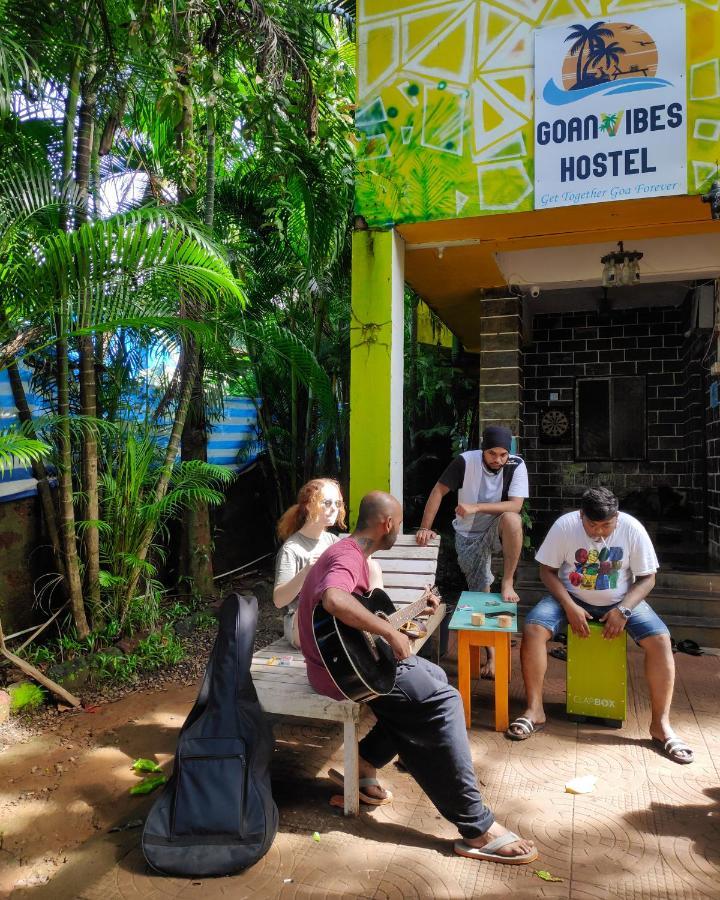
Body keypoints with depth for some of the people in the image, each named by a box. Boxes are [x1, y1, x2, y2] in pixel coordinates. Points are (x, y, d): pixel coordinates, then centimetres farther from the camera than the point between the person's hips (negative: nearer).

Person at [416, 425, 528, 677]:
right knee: (480, 593, 0)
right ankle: (491, 654, 14)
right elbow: (438, 491, -14)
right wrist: (425, 528, -18)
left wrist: (476, 507, -32)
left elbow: (515, 505, -26)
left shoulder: (516, 466, -17)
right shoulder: (465, 461, -19)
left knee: (512, 519, -35)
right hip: (469, 536, 0)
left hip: (496, 531, 0)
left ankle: (507, 583, -21)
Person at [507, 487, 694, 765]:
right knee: (533, 629, -25)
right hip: (571, 598, -1)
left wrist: (623, 610, -22)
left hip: (621, 601, 1)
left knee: (660, 639, -23)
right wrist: (569, 607, -21)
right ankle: (535, 710, -12)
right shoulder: (564, 525, -18)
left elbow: (647, 578, -8)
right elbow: (547, 570, -9)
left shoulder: (632, 529, -16)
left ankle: (661, 723, -8)